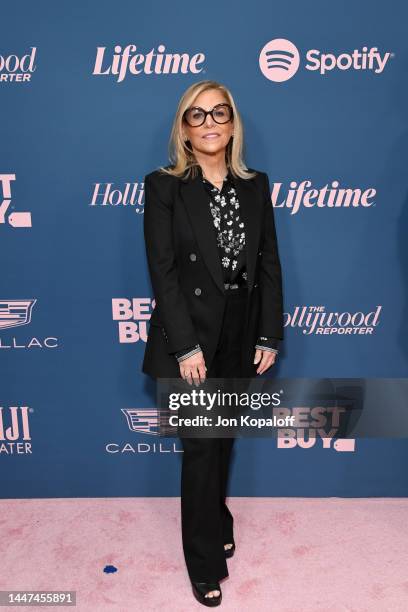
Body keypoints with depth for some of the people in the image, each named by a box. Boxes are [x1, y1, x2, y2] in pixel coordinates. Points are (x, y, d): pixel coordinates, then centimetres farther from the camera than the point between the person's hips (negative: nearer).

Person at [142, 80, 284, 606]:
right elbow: (163, 270, -13)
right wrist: (186, 346, -17)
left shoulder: (255, 185, 5)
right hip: (190, 336, -4)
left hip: (241, 336, 4)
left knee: (223, 439, 19)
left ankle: (215, 521, 45)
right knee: (201, 447, 5)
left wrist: (270, 335, -1)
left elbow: (269, 263, 4)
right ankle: (206, 561, 28)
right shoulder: (164, 186, -7)